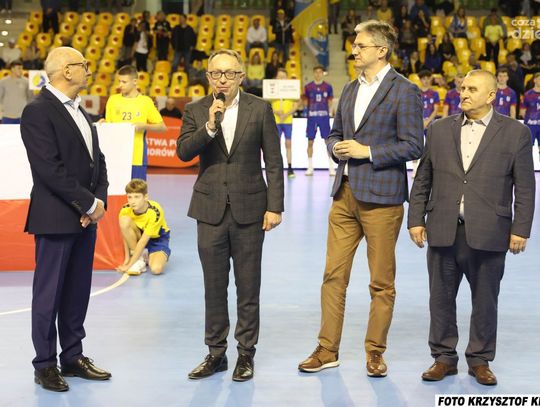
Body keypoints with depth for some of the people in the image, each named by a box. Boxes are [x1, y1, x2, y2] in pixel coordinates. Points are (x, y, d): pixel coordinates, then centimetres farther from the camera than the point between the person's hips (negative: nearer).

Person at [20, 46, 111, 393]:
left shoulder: (79, 111, 15)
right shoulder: (38, 111, -12)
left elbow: (97, 160, 15)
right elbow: (50, 170, -19)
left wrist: (100, 200, -2)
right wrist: (90, 204, -14)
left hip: (87, 218, 8)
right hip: (56, 218, -8)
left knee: (78, 291, 13)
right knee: (49, 293, 2)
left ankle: (74, 357, 24)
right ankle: (45, 365, 12)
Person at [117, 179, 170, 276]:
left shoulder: (155, 212, -30)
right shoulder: (125, 210, -20)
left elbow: (143, 240, -29)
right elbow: (126, 234, -8)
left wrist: (129, 264, -29)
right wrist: (127, 258, -11)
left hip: (157, 239, -3)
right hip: (139, 235, 3)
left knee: (156, 269, -32)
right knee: (124, 220, -30)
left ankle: (149, 257, 7)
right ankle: (140, 258, -16)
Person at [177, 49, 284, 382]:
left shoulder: (260, 109, -1)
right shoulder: (195, 111, 4)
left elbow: (274, 162, -1)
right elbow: (183, 152, -8)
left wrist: (275, 207, -6)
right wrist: (209, 127, -22)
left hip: (249, 209, -2)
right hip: (211, 210, 2)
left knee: (248, 288, 6)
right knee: (214, 288, 9)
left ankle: (246, 354, 17)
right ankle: (216, 353, 21)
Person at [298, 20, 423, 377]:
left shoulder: (404, 91, -7)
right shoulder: (350, 89, 14)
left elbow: (413, 146, -12)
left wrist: (366, 152, -16)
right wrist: (336, 147, 0)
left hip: (380, 198, -6)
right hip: (345, 194, 7)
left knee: (382, 282, 5)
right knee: (334, 275, 8)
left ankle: (375, 353, 18)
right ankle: (328, 350, 17)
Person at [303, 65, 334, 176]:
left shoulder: (328, 87, 5)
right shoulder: (308, 87, 4)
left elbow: (330, 102, 9)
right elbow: (305, 103, 8)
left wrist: (329, 111, -5)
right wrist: (303, 99, -10)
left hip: (324, 116, -1)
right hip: (311, 117, 1)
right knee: (310, 142, 4)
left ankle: (331, 167, 3)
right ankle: (310, 168, 12)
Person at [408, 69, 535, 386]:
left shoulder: (515, 133, 1)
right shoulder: (440, 130, 8)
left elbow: (524, 187, 0)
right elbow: (422, 180, 10)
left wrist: (520, 229, -5)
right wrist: (416, 220, 5)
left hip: (488, 234, -2)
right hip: (443, 231, 2)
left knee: (485, 300, 8)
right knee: (441, 298, 8)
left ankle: (480, 360, 23)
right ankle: (444, 357, 22)